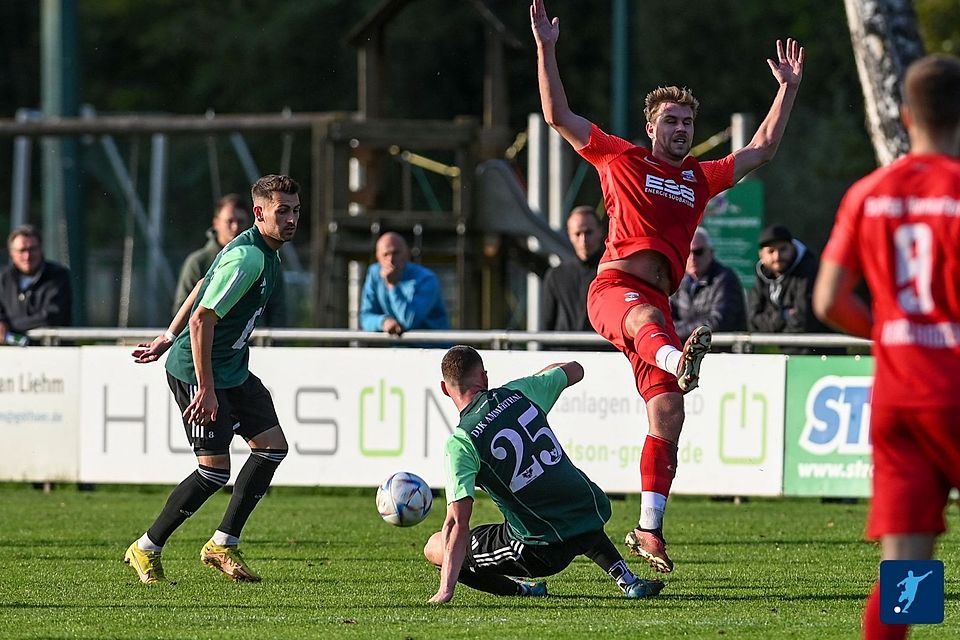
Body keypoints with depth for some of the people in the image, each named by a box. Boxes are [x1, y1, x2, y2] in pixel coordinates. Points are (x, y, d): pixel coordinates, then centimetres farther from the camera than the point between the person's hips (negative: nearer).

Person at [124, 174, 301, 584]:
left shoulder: (266, 253, 9)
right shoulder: (247, 257, -24)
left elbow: (203, 287, 21)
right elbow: (202, 320, -25)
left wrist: (169, 338, 27)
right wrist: (205, 388, -24)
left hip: (233, 371, 10)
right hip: (196, 371, -10)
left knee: (272, 446, 6)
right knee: (215, 470, -9)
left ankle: (223, 545, 14)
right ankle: (146, 550, 7)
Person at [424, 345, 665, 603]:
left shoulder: (460, 442, -13)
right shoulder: (519, 392, 0)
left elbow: (458, 522, -20)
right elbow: (574, 370, 20)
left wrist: (446, 589, -20)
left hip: (543, 550, -5)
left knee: (436, 547, 9)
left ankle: (519, 588, 4)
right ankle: (627, 579, 29)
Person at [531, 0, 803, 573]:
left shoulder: (699, 178, 24)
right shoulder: (621, 159, 12)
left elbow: (762, 150, 31)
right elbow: (559, 115, 10)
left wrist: (788, 89, 29)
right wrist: (546, 50, 3)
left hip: (656, 299, 5)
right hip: (615, 284, -5)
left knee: (668, 417, -3)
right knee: (648, 317, -42)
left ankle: (648, 530, 1)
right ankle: (681, 359, -79)